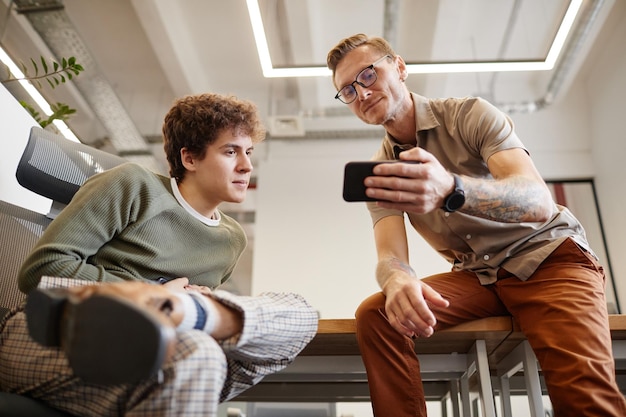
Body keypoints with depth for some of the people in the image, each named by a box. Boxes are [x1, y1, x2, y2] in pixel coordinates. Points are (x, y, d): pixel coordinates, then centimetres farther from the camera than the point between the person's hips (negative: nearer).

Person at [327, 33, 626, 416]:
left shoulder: (471, 115, -10)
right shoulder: (380, 168, 3)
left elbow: (539, 202, -24)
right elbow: (390, 256, -9)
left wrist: (451, 190, -46)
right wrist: (398, 280, -36)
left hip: (547, 254, -4)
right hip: (477, 276, 4)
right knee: (374, 314, -18)